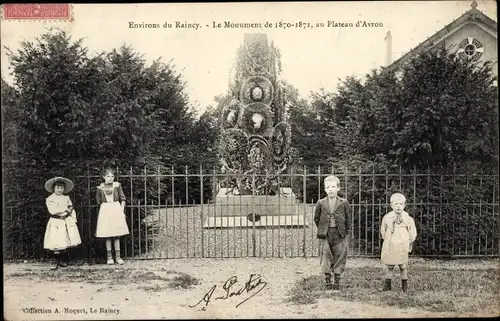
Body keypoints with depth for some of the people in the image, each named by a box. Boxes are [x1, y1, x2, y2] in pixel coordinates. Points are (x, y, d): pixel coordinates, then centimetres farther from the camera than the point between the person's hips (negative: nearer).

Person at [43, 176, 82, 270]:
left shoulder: (66, 198, 11)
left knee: (65, 243, 2)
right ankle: (57, 263, 3)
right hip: (56, 223, -3)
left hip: (66, 222, 3)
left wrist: (73, 219, -1)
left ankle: (66, 260, 15)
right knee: (56, 244, -5)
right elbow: (53, 211, -13)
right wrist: (65, 209, -8)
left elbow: (72, 210, 13)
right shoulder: (49, 199, -1)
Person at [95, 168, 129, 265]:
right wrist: (105, 210, 3)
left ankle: (118, 256, 9)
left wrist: (122, 210, -3)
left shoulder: (117, 185, 0)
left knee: (117, 235, 3)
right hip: (105, 211, 0)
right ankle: (109, 257, 11)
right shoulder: (100, 188, 1)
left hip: (116, 210, 0)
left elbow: (122, 199, 3)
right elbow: (99, 202, 10)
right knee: (107, 235, 3)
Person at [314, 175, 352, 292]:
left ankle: (337, 283, 17)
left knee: (339, 259, 5)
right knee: (325, 260, 2)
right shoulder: (320, 203, -3)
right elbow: (316, 219, 10)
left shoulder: (344, 203, -4)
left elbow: (348, 220, 4)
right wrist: (322, 231, 7)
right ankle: (328, 283, 13)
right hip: (325, 235, 0)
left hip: (340, 235, 0)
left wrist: (347, 235, 1)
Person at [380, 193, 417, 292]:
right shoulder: (386, 217, 1)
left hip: (402, 246, -1)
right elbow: (383, 230, 16)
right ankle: (387, 284, 14)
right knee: (389, 266, 5)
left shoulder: (408, 218, -3)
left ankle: (404, 284, 17)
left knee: (403, 265, 3)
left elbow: (412, 232, 10)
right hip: (389, 246, 1)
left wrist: (410, 242, 13)